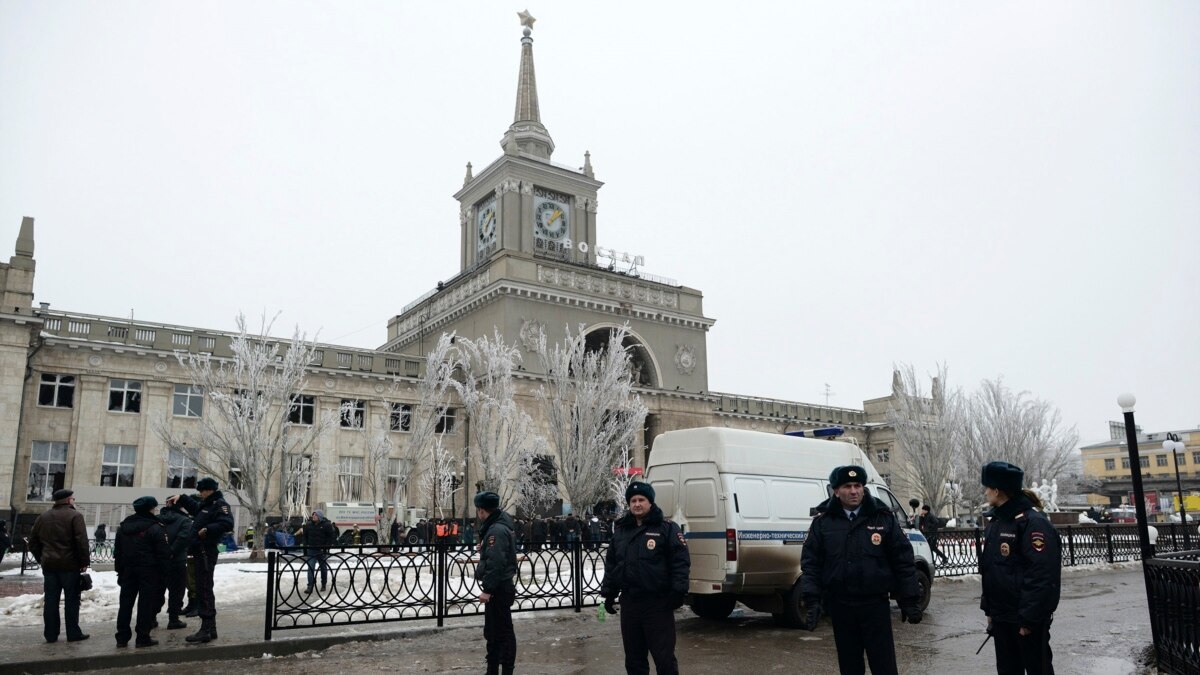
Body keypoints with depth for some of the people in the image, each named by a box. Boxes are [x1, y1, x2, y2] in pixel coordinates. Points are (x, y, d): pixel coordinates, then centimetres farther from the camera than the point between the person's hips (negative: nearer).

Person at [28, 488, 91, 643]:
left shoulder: (42, 517, 12)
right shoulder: (75, 516, -9)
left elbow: (33, 542, 16)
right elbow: (82, 542, -16)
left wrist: (41, 559, 22)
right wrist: (85, 561, -9)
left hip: (49, 565, 6)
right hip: (69, 564, -5)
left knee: (51, 600, 9)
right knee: (71, 600, 1)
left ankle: (51, 634, 10)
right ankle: (73, 633, 3)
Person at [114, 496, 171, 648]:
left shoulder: (123, 527, 10)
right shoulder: (155, 528, -12)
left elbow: (117, 551, 15)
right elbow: (163, 553, -14)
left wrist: (119, 570, 20)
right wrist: (163, 573, -6)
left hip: (127, 571, 6)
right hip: (149, 571, -6)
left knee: (125, 603, 12)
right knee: (146, 604, -2)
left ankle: (122, 637, 14)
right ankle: (143, 638, 0)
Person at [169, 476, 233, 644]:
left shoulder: (220, 504, -11)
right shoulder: (206, 504, 20)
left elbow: (227, 524, -26)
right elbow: (194, 506, 42)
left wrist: (208, 529, -31)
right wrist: (181, 498, 28)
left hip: (206, 553, -10)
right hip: (200, 552, 10)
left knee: (204, 590, -10)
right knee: (204, 590, 14)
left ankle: (206, 629, -8)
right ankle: (210, 629, 21)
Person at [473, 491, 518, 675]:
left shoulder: (497, 530, -20)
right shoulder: (494, 526, 13)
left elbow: (495, 563, -27)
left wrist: (487, 589, -26)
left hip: (498, 590, -11)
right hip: (496, 589, 11)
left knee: (503, 632, -5)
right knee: (492, 632, 18)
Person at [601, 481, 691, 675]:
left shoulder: (667, 528, -3)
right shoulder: (621, 531, 13)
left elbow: (680, 561, -8)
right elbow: (611, 564, 18)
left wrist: (678, 591, -15)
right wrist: (608, 593, 14)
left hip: (658, 604, -5)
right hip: (629, 603, 6)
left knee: (664, 657, -2)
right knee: (634, 658, 14)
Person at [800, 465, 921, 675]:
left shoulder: (883, 518, 0)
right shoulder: (822, 522, 1)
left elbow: (903, 561, 2)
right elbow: (810, 562, 2)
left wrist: (910, 601, 1)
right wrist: (812, 600, -6)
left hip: (876, 604, -1)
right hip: (840, 605, 2)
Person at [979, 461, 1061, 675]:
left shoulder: (1032, 522, -17)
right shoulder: (996, 522, 11)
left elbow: (1043, 576, -22)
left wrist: (1029, 619, -22)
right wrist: (989, 609, 15)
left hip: (1027, 619, -8)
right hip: (1001, 617, 8)